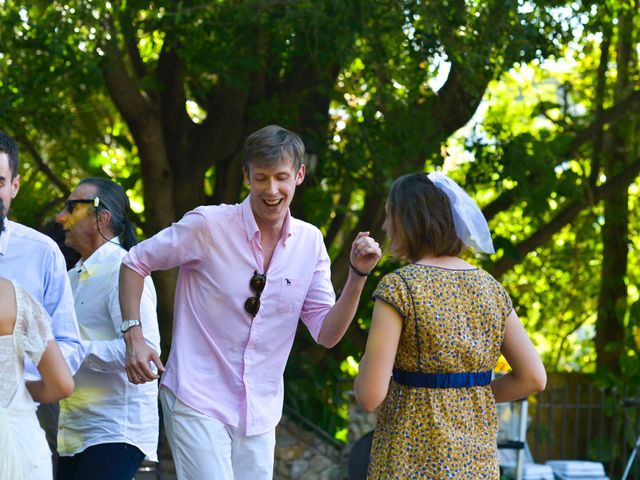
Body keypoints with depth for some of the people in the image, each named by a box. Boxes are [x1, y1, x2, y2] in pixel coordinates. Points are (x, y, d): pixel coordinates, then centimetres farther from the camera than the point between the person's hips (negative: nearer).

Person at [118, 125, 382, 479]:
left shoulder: (310, 242, 4)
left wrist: (358, 274, -10)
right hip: (198, 403, -5)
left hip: (259, 414, 5)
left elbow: (327, 334, 2)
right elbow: (135, 263, 1)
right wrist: (133, 337, -8)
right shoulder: (208, 225, -10)